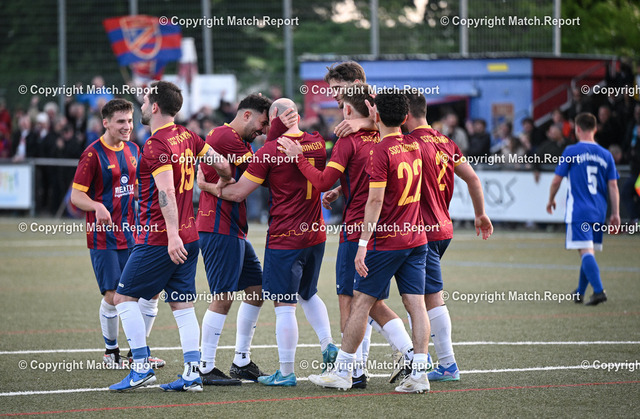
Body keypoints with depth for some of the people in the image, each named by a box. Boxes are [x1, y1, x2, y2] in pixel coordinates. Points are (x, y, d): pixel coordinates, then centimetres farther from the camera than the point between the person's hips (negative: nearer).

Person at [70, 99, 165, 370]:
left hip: (132, 235, 6)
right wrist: (98, 207, -29)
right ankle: (111, 351, 13)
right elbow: (76, 195, -12)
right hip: (103, 238, -6)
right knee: (113, 296, -8)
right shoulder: (93, 154, -10)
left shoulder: (132, 149, 11)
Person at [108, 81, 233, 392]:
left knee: (124, 297, 3)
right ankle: (192, 374, 2)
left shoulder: (156, 145, -15)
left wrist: (172, 236, -30)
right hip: (189, 236, 8)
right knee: (183, 305, 8)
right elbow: (222, 164, 14)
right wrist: (224, 185, 35)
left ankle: (141, 367, -1)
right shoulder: (187, 137, 8)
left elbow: (166, 192, -24)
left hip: (159, 239, -8)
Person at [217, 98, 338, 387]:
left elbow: (238, 193, -10)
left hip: (284, 238, -6)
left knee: (284, 306, -1)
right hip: (315, 234, 6)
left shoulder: (270, 151, -13)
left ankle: (286, 372, 2)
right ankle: (328, 344, 10)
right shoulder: (318, 144, 3)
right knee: (308, 293, 25)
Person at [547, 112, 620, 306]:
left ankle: (599, 290, -27)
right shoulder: (605, 155, 7)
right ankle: (579, 293, 27)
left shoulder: (571, 152, -5)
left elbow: (556, 180, 0)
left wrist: (551, 200, 17)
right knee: (588, 252, 16)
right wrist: (615, 213, 7)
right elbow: (613, 185, 5)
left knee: (586, 251, -12)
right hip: (598, 213, 5)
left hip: (578, 210, -5)